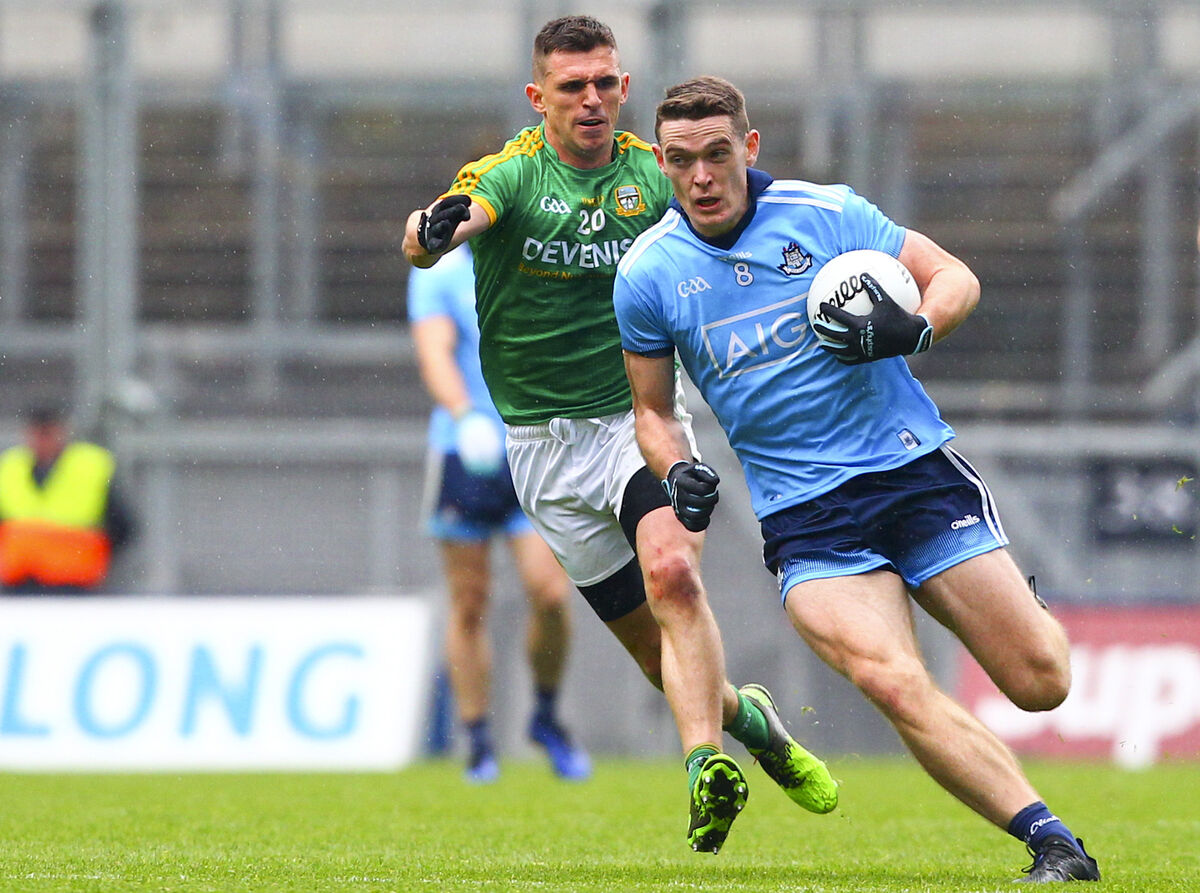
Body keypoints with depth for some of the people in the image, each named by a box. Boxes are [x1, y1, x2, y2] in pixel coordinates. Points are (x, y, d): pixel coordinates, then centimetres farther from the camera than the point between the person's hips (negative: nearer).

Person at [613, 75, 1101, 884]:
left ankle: (1022, 610, 35)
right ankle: (1055, 846, -24)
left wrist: (915, 327, -16)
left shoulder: (826, 214, -3)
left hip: (917, 470, 0)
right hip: (805, 522, 0)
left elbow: (956, 277, 5)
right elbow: (654, 409, 14)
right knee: (895, 684, -27)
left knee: (1040, 684, -2)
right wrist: (679, 470, -7)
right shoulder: (647, 276, 1)